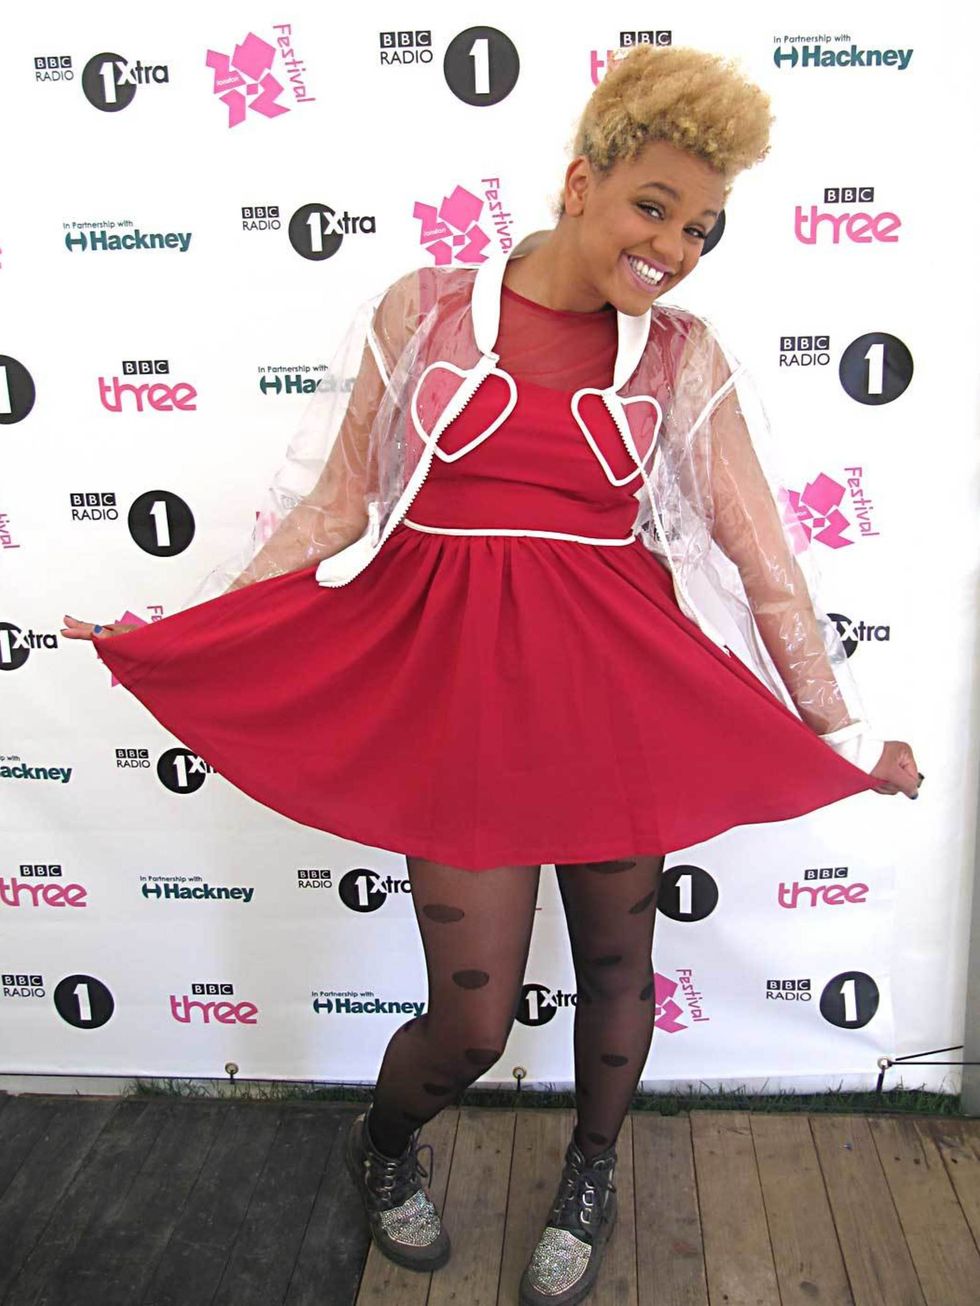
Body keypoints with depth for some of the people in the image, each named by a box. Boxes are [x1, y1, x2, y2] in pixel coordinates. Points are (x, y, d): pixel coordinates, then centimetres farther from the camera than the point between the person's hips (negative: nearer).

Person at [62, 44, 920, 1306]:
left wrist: (841, 728, 5)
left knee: (614, 964, 16)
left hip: (621, 682, 2)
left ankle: (590, 1177, 48)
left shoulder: (684, 357, 3)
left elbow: (761, 549, 3)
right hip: (459, 679, -2)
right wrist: (184, 639, 1)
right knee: (472, 1021, 2)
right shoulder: (425, 311, 1)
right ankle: (382, 1145, 40)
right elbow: (337, 503, 3)